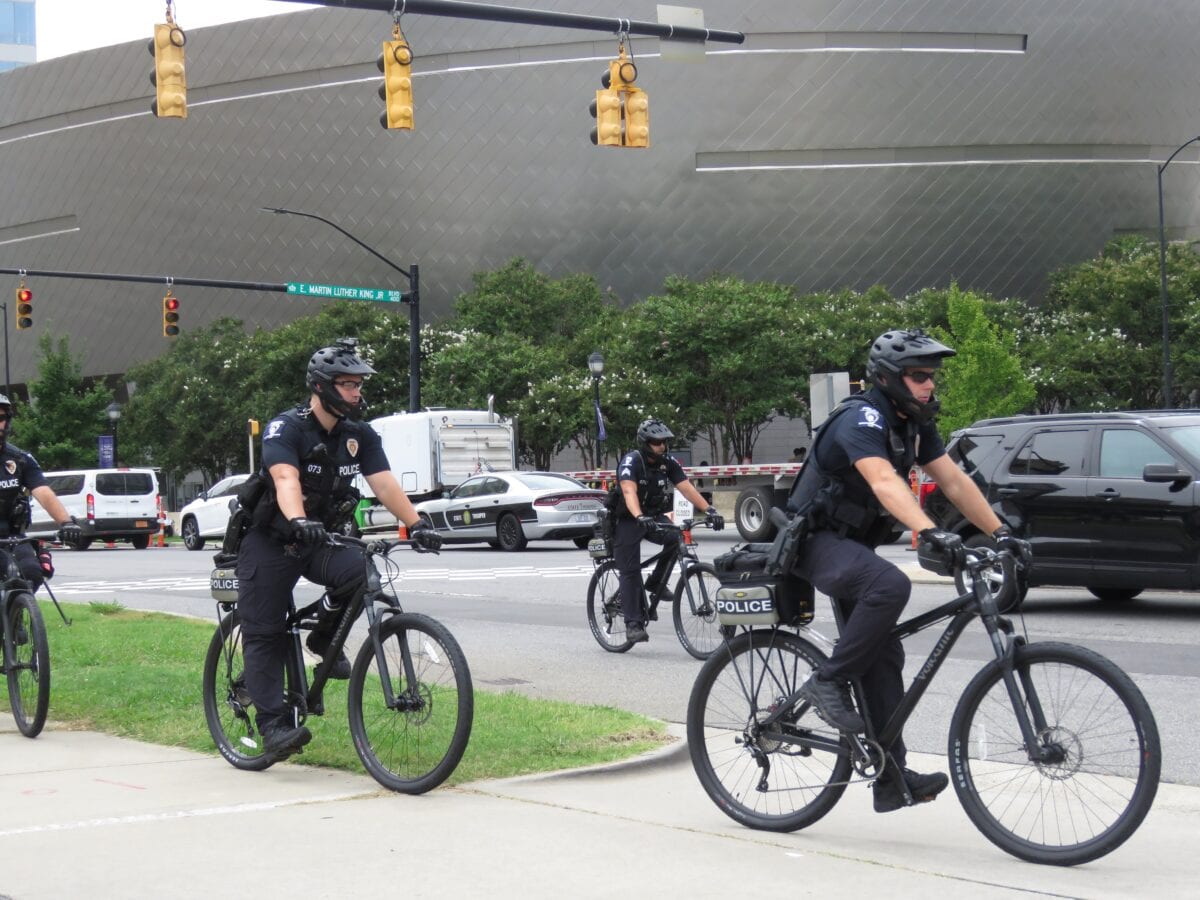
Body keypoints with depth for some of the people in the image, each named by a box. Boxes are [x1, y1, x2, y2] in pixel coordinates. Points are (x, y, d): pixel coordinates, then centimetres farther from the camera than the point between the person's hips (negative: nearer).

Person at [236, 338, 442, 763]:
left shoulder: (360, 435, -1)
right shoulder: (285, 428, -17)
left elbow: (385, 483, -9)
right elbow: (286, 479, -33)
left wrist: (416, 524, -24)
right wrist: (299, 522, -52)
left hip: (321, 539, 4)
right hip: (270, 540, -4)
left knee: (358, 571, -27)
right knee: (263, 633, -8)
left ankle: (325, 637, -2)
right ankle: (272, 723, -6)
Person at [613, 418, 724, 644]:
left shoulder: (668, 462, -5)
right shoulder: (631, 461, -21)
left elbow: (686, 488, -13)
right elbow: (629, 492, -36)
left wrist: (708, 510, -27)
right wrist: (640, 518, -53)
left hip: (653, 516, 5)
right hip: (628, 520, -4)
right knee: (630, 572, -11)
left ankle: (656, 583, -6)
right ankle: (633, 624, -9)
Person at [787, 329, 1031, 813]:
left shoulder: (915, 424, 5)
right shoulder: (861, 419, -23)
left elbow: (955, 481, 3)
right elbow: (883, 481, -40)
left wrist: (1000, 532, -7)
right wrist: (931, 532, -53)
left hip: (854, 543, 9)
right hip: (816, 540, -9)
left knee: (884, 655, 2)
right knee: (890, 586, -35)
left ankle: (892, 780, 5)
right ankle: (828, 681, -20)